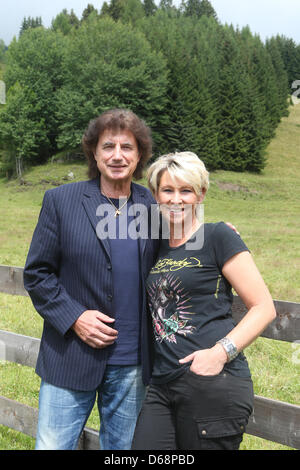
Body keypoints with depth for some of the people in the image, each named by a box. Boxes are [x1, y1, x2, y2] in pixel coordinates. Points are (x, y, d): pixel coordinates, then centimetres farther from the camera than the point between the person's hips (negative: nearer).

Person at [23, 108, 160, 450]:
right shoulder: (61, 201, -3)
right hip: (70, 358, -2)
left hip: (132, 365, 2)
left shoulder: (153, 206, 4)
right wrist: (73, 317, -14)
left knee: (123, 448, 17)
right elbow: (36, 274, -1)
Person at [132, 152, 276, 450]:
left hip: (214, 385, -6)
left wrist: (221, 352, -19)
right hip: (163, 385, 6)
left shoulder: (217, 236, -5)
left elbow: (264, 308, -7)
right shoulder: (157, 246, 14)